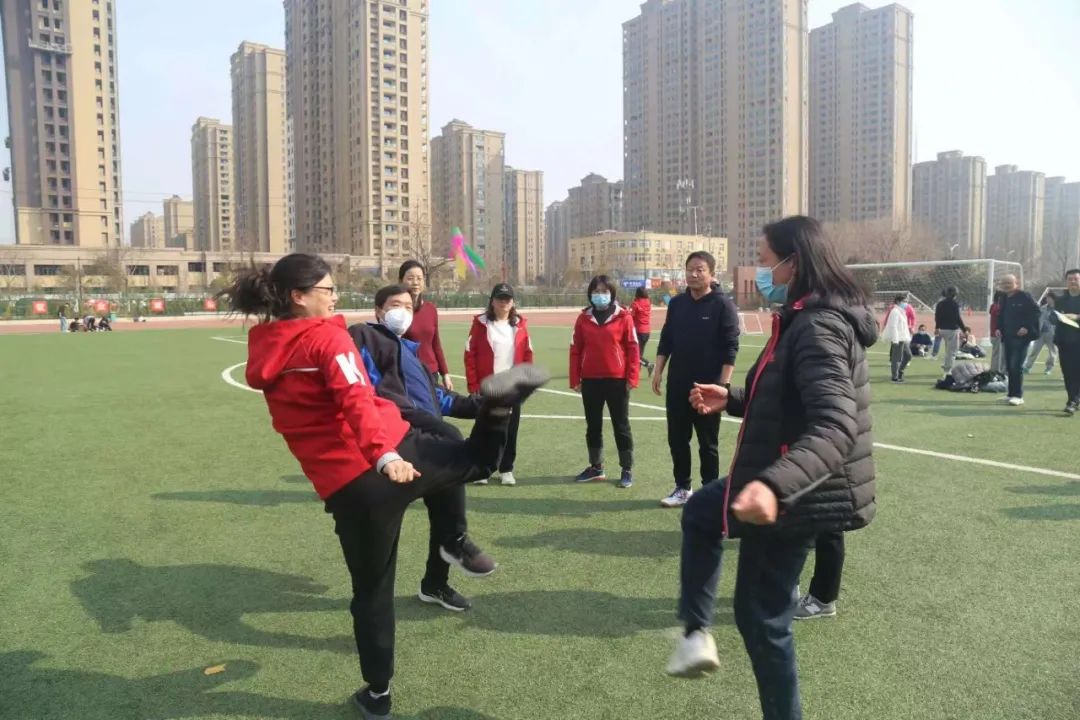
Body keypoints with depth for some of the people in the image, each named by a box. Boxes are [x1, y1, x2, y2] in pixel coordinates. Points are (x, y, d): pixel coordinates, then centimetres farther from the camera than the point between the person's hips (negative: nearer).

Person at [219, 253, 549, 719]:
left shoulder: (264, 355, 12)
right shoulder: (326, 336, -6)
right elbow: (356, 398, -22)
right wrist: (385, 454, -34)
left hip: (343, 485, 4)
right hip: (395, 455, -4)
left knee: (371, 589, 18)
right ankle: (496, 403, -16)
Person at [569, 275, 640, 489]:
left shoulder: (623, 317, -4)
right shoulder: (583, 319, 4)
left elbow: (632, 348, -4)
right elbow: (575, 350, 5)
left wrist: (632, 377, -9)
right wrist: (575, 379, 1)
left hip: (617, 380, -3)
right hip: (590, 381, 3)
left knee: (621, 425, 6)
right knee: (593, 426, 13)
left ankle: (627, 470, 14)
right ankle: (595, 467, 26)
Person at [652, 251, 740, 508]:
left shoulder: (723, 305, -7)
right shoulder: (676, 303, 8)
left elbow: (730, 347, -10)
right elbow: (666, 340, 13)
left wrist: (723, 384, -16)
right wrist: (658, 371, 5)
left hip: (708, 387, -5)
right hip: (677, 385, 5)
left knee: (707, 443, 6)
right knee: (677, 440, 10)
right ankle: (682, 488, 24)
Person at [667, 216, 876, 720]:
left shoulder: (818, 327, -25)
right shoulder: (807, 319, 7)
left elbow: (836, 426, -37)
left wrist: (775, 485, -50)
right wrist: (731, 399, 13)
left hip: (798, 494, -11)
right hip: (781, 483, 11)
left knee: (761, 615, 6)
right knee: (700, 513, 27)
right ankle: (697, 634, 26)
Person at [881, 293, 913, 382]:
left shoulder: (902, 311, 17)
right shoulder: (895, 311, -14)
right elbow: (893, 326, -20)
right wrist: (895, 340, -24)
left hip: (904, 338, 10)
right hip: (898, 338, -10)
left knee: (908, 355, 14)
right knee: (897, 358, -5)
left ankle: (899, 372, 24)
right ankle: (895, 377, 2)